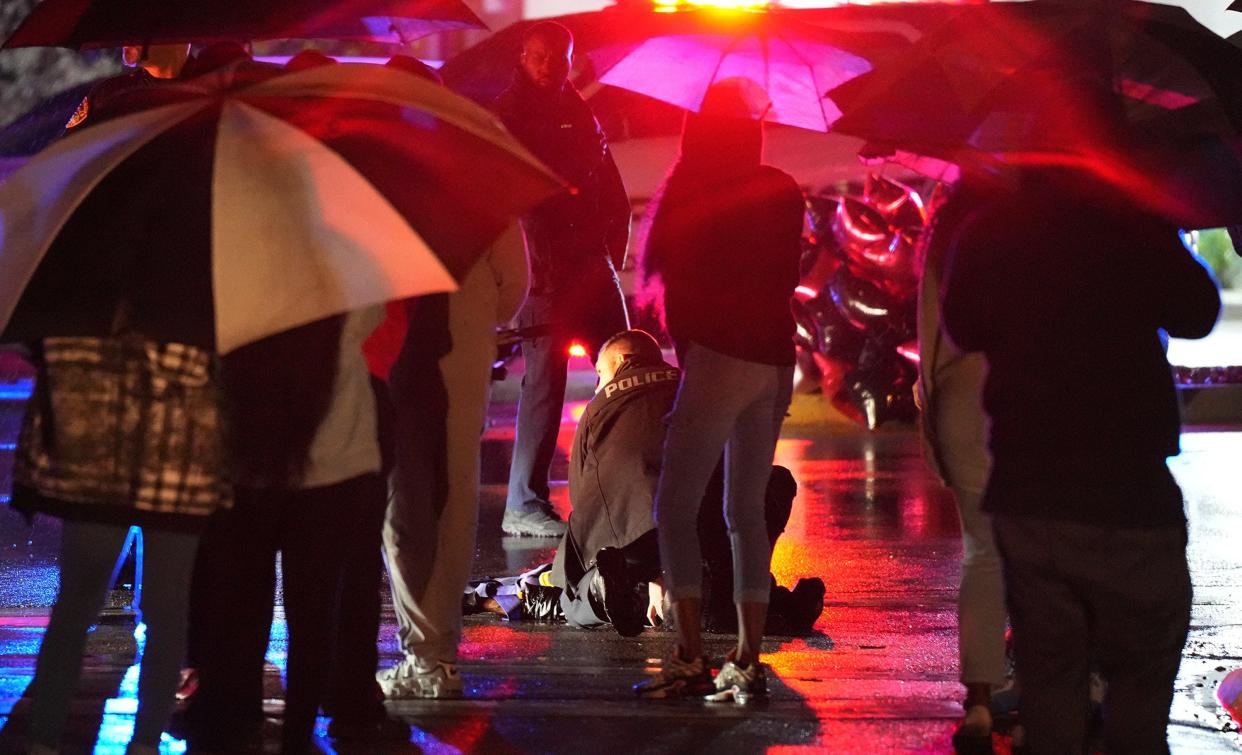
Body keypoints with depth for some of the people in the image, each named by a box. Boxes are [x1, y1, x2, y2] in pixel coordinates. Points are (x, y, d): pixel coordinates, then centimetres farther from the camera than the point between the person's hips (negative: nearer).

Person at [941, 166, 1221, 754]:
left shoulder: (983, 234, -1)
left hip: (1023, 490, 4)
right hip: (1124, 492, -4)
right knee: (1140, 681, 7)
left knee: (1048, 682, 13)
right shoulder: (1131, 222, -13)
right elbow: (1196, 314, 2)